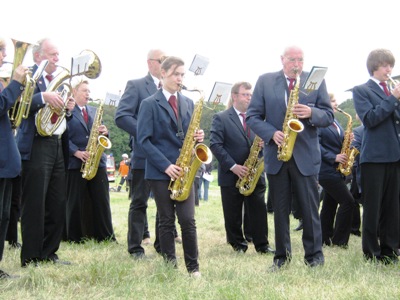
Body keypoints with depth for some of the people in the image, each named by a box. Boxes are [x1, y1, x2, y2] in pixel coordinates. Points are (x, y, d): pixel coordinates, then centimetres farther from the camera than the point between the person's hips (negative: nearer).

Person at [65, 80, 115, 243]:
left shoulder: (95, 111, 18)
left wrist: (105, 132, -4)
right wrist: (76, 152, -20)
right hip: (75, 162, -5)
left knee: (102, 201, 3)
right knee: (76, 202, 0)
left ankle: (105, 236, 8)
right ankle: (74, 237, 7)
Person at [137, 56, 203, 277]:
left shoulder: (188, 103, 13)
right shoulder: (149, 104, -2)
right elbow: (143, 140, -8)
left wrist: (197, 137, -6)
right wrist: (166, 165, -16)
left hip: (183, 170, 3)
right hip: (160, 171, -3)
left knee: (188, 220, -3)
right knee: (166, 222, 4)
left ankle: (193, 267, 6)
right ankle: (170, 266, 12)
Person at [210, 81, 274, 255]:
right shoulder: (221, 118, -3)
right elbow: (215, 145, -10)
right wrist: (233, 166, -18)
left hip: (255, 174, 4)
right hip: (231, 175, -4)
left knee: (258, 210, 1)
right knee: (233, 214, 4)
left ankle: (262, 244, 7)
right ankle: (238, 244, 17)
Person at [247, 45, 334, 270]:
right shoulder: (265, 81, 4)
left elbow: (329, 116, 3)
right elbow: (253, 116, 1)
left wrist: (311, 113, -18)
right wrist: (272, 133, -15)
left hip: (306, 155, -1)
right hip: (276, 154, 1)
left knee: (310, 208, 1)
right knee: (280, 209, 9)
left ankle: (314, 255, 13)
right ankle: (282, 255, 18)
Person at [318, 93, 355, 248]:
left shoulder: (335, 122, 18)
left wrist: (346, 140, 1)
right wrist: (334, 157, -22)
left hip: (337, 170, 9)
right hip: (327, 170, -9)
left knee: (330, 205, 11)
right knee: (348, 201, -13)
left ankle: (325, 240, 17)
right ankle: (339, 240, -5)